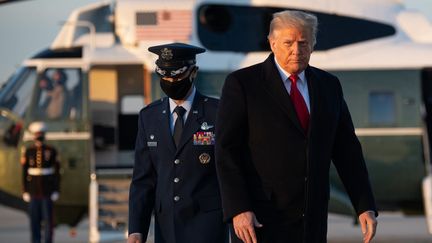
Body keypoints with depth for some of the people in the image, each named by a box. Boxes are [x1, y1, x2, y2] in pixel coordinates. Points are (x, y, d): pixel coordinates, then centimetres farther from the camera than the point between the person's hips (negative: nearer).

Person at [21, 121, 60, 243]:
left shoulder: (51, 151, -2)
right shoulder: (28, 151, 1)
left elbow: (56, 172, 0)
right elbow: (24, 172, 3)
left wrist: (56, 191, -5)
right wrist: (25, 191, -2)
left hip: (47, 191, -1)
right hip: (33, 191, 1)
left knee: (48, 219, -1)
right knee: (34, 219, 3)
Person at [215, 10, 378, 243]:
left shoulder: (329, 86, 12)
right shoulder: (242, 84, -3)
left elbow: (346, 150, 13)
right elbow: (226, 151, -7)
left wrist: (365, 207, 5)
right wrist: (238, 210, -17)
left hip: (311, 224, 5)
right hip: (258, 221, -4)